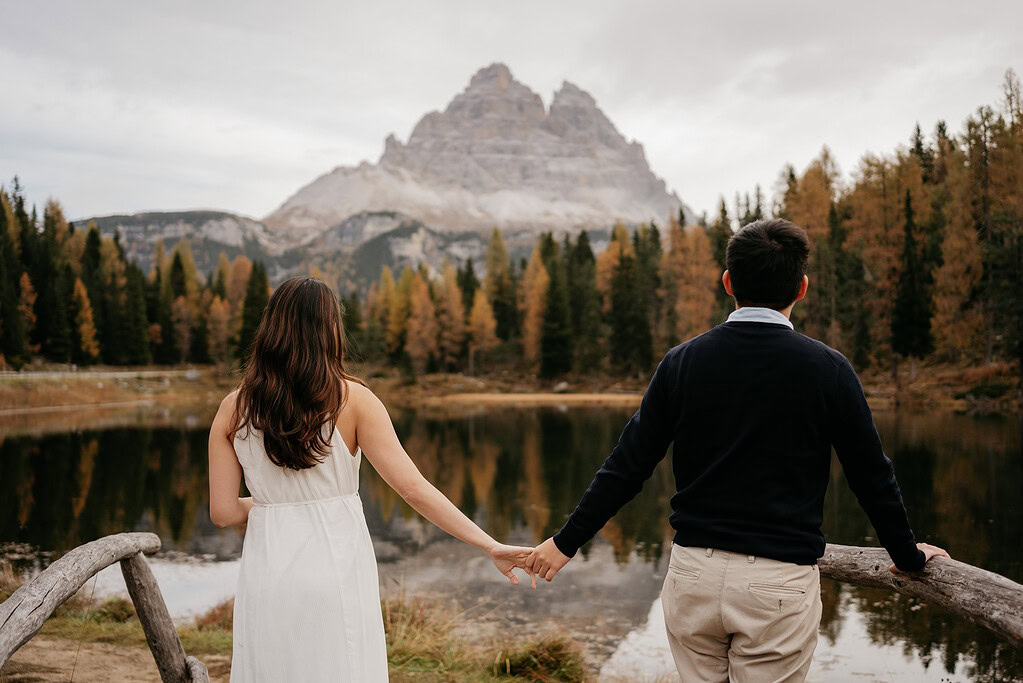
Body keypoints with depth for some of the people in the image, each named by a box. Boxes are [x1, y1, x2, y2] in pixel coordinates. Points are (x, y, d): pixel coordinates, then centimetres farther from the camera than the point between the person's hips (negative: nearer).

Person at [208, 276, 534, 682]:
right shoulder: (351, 398, -7)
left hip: (268, 572, 2)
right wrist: (491, 547, -11)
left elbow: (223, 512, -1)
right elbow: (414, 489, -13)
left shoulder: (234, 409, 0)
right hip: (336, 569, -2)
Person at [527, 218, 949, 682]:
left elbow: (628, 465, -1)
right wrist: (908, 555, 18)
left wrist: (567, 541, 9)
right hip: (780, 581, -2)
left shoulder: (683, 361, -1)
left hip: (693, 573, 2)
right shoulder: (827, 369, -6)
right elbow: (871, 475, 2)